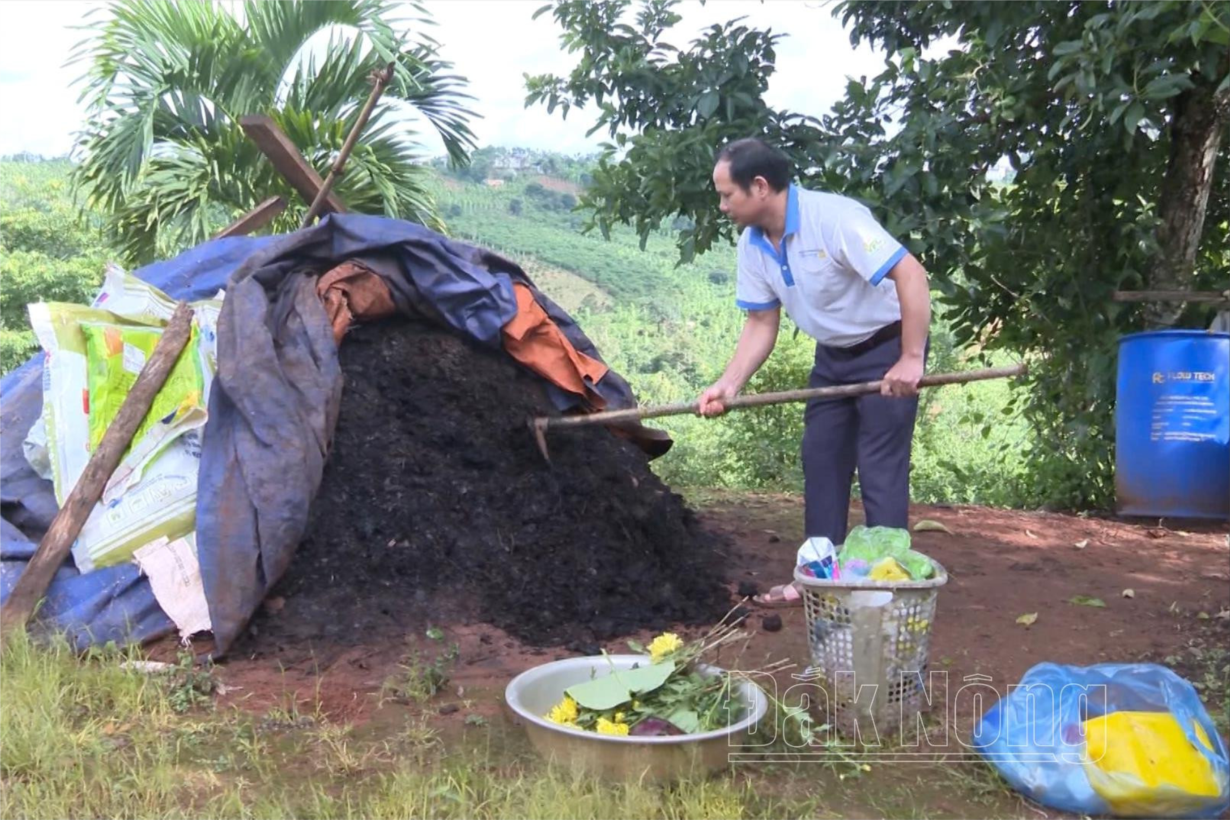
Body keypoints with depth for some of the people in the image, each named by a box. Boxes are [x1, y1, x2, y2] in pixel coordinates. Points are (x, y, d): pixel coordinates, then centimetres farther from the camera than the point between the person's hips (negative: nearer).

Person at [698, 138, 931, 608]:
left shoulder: (833, 218, -28)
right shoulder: (753, 246, -4)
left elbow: (910, 274, -31)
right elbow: (761, 324, 2)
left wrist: (912, 359, -34)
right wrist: (729, 385, -11)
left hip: (887, 348, -8)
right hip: (832, 355, 8)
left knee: (880, 469, -7)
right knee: (821, 462, 10)